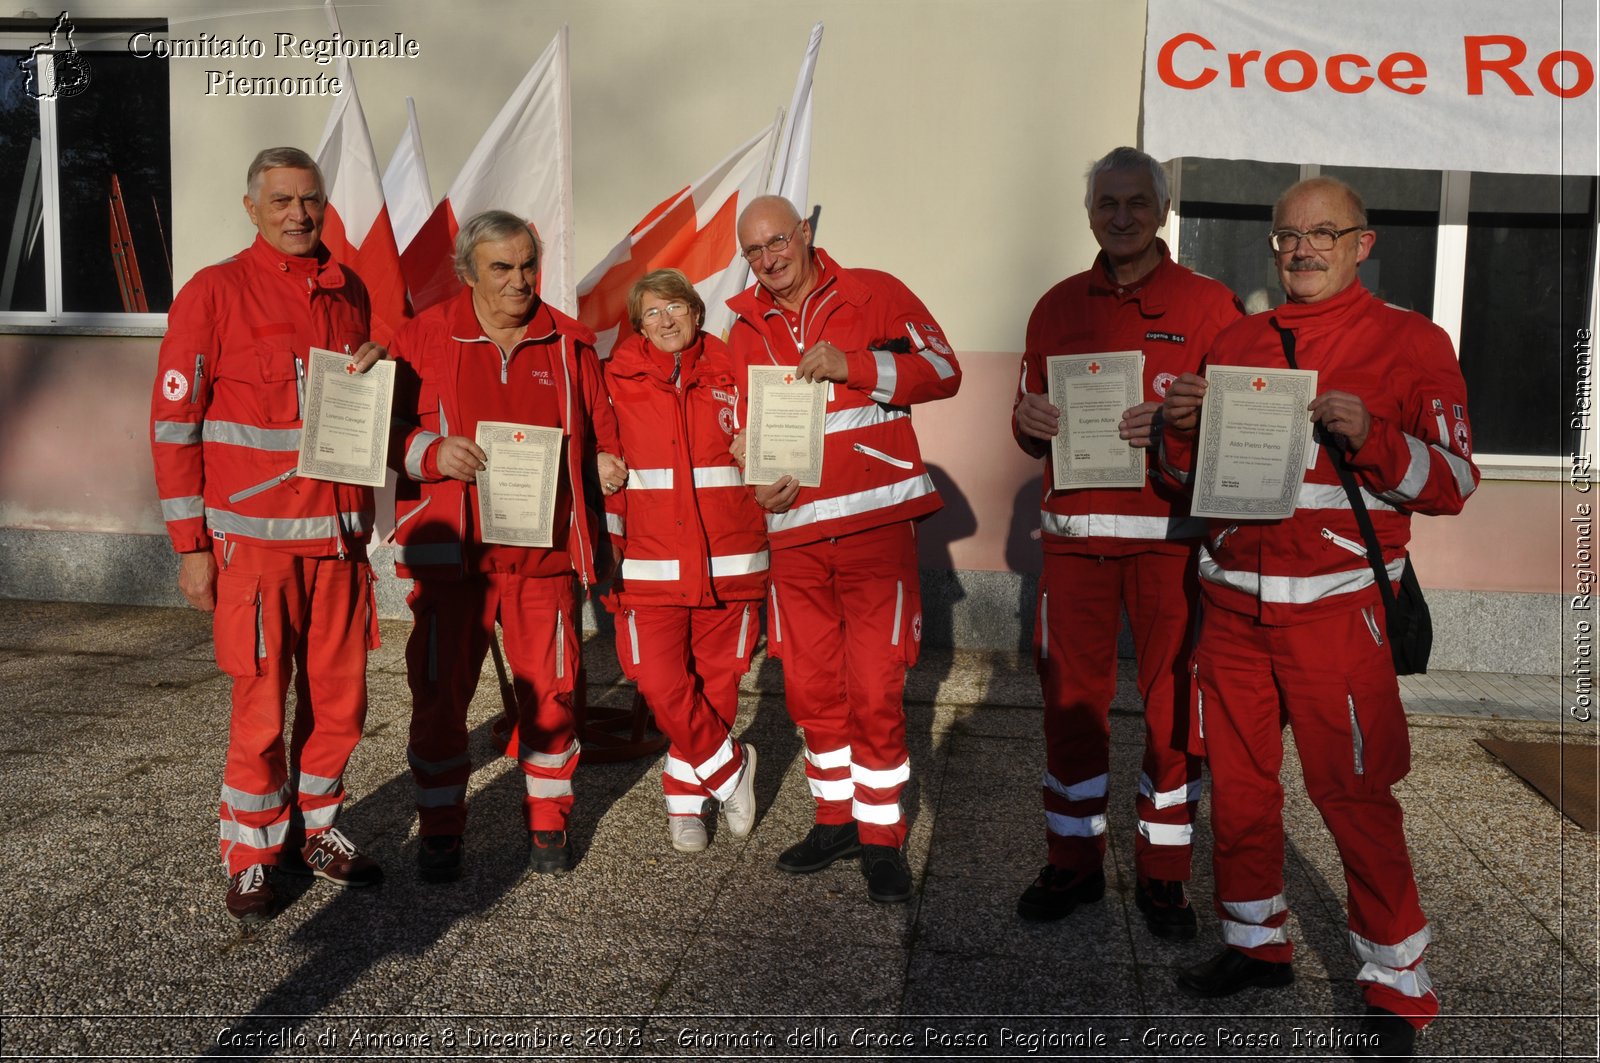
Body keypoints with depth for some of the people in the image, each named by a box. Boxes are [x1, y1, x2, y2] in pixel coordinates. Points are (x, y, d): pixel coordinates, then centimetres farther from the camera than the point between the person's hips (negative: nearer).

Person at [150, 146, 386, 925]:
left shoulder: (349, 292, 12)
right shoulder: (213, 292, -3)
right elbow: (174, 423, -5)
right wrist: (191, 545, -8)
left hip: (338, 533, 5)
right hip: (255, 538, -5)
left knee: (339, 700, 10)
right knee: (262, 709, 1)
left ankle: (314, 831, 29)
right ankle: (251, 858, 19)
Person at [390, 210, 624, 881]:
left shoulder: (568, 343, 9)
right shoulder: (424, 338, 3)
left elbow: (598, 428, 18)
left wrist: (605, 462, -2)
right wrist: (432, 452, -15)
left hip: (544, 550, 1)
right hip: (450, 549, -1)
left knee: (548, 688, 5)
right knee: (439, 689, 2)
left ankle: (547, 821, 24)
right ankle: (440, 830, 19)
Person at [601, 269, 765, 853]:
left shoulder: (732, 375, 6)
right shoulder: (617, 380, 4)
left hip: (727, 564, 1)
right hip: (651, 564, -1)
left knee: (715, 686, 6)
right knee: (662, 685, -8)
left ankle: (685, 798, 27)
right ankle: (731, 770, 16)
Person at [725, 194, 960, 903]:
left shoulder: (874, 295, 2)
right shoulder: (747, 328, 13)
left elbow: (944, 370, -6)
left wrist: (851, 365, -17)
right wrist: (760, 480, -3)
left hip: (875, 524, -4)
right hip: (795, 531, 4)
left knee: (876, 693, -4)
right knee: (811, 689, 10)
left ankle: (882, 838, 12)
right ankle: (836, 820, 27)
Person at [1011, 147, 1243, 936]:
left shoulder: (1207, 304, 3)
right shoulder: (1057, 307, 12)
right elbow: (1032, 428, 16)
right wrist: (1028, 421, -7)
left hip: (1170, 532, -2)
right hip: (1074, 531, 3)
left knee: (1173, 702, 3)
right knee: (1070, 697, 6)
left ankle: (1162, 873, 18)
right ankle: (1073, 861, 21)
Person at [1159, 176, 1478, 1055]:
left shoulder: (1410, 342, 0)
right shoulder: (1235, 342, 12)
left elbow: (1452, 485, -4)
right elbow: (1189, 476, 18)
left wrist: (1371, 437, -21)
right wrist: (1182, 427, -4)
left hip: (1335, 608, -4)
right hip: (1232, 603, 5)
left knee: (1352, 792, -1)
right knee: (1237, 783, 11)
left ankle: (1397, 985, 16)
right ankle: (1255, 942, 29)